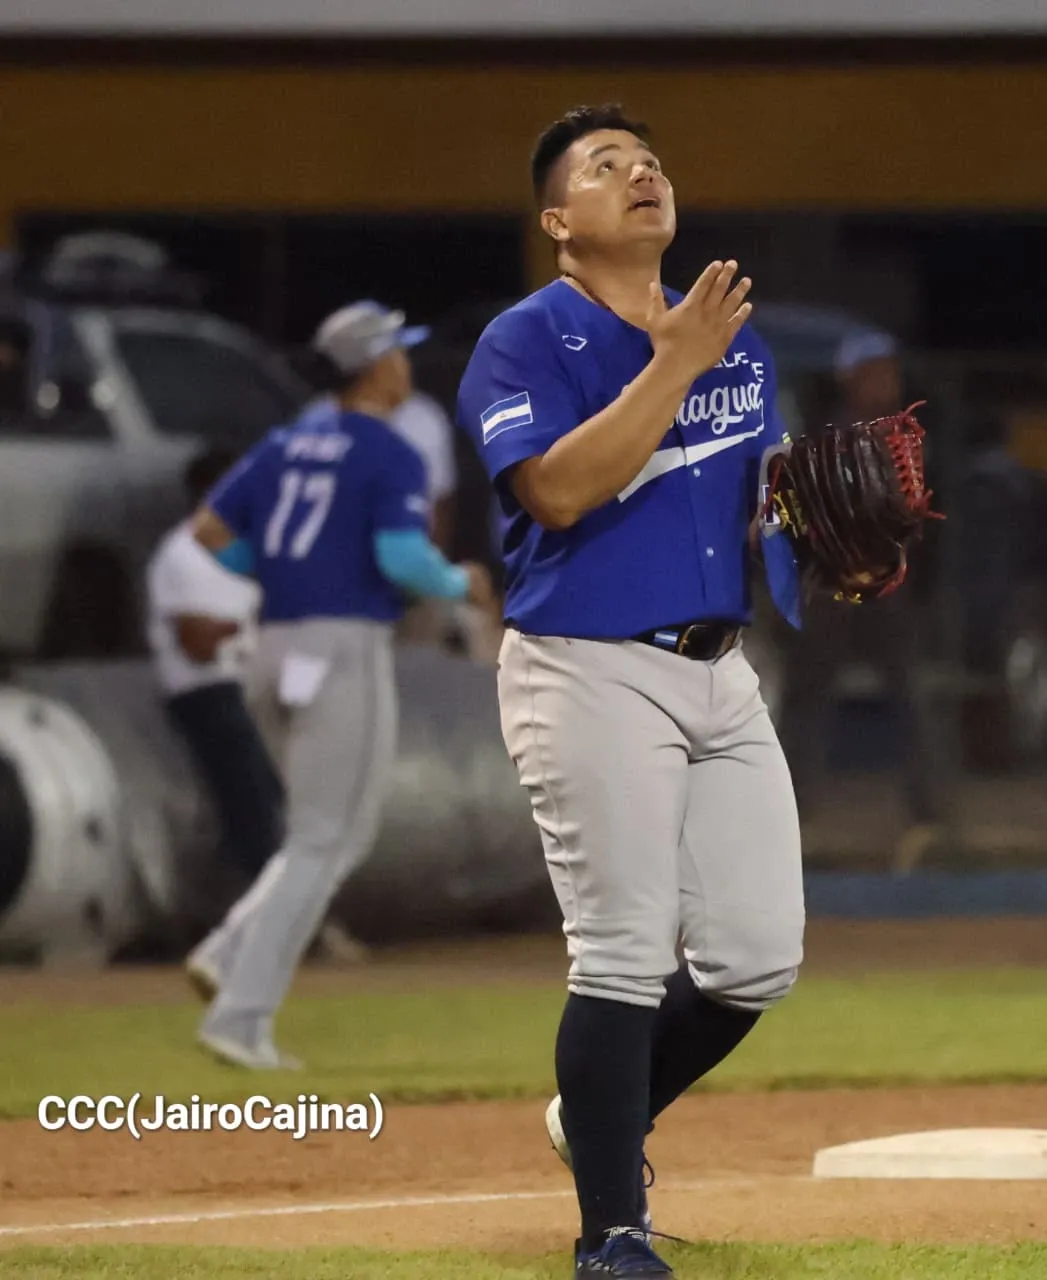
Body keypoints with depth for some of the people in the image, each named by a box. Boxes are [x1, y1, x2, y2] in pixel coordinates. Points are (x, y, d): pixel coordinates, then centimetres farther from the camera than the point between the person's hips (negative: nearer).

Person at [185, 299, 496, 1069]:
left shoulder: (287, 443, 13)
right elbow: (403, 558, -20)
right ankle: (242, 1014, -10)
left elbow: (209, 530, 10)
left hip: (277, 650, 8)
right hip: (347, 651, -8)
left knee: (346, 833, 20)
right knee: (323, 843, -3)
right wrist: (460, 585, -1)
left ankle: (234, 955, 2)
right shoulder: (392, 457, -8)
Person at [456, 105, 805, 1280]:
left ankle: (601, 1118, 29)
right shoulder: (527, 342, -6)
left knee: (757, 955, 5)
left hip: (721, 672, 7)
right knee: (624, 956, -10)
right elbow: (559, 489, -21)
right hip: (591, 673, -7)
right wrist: (674, 365, -22)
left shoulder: (734, 338, 16)